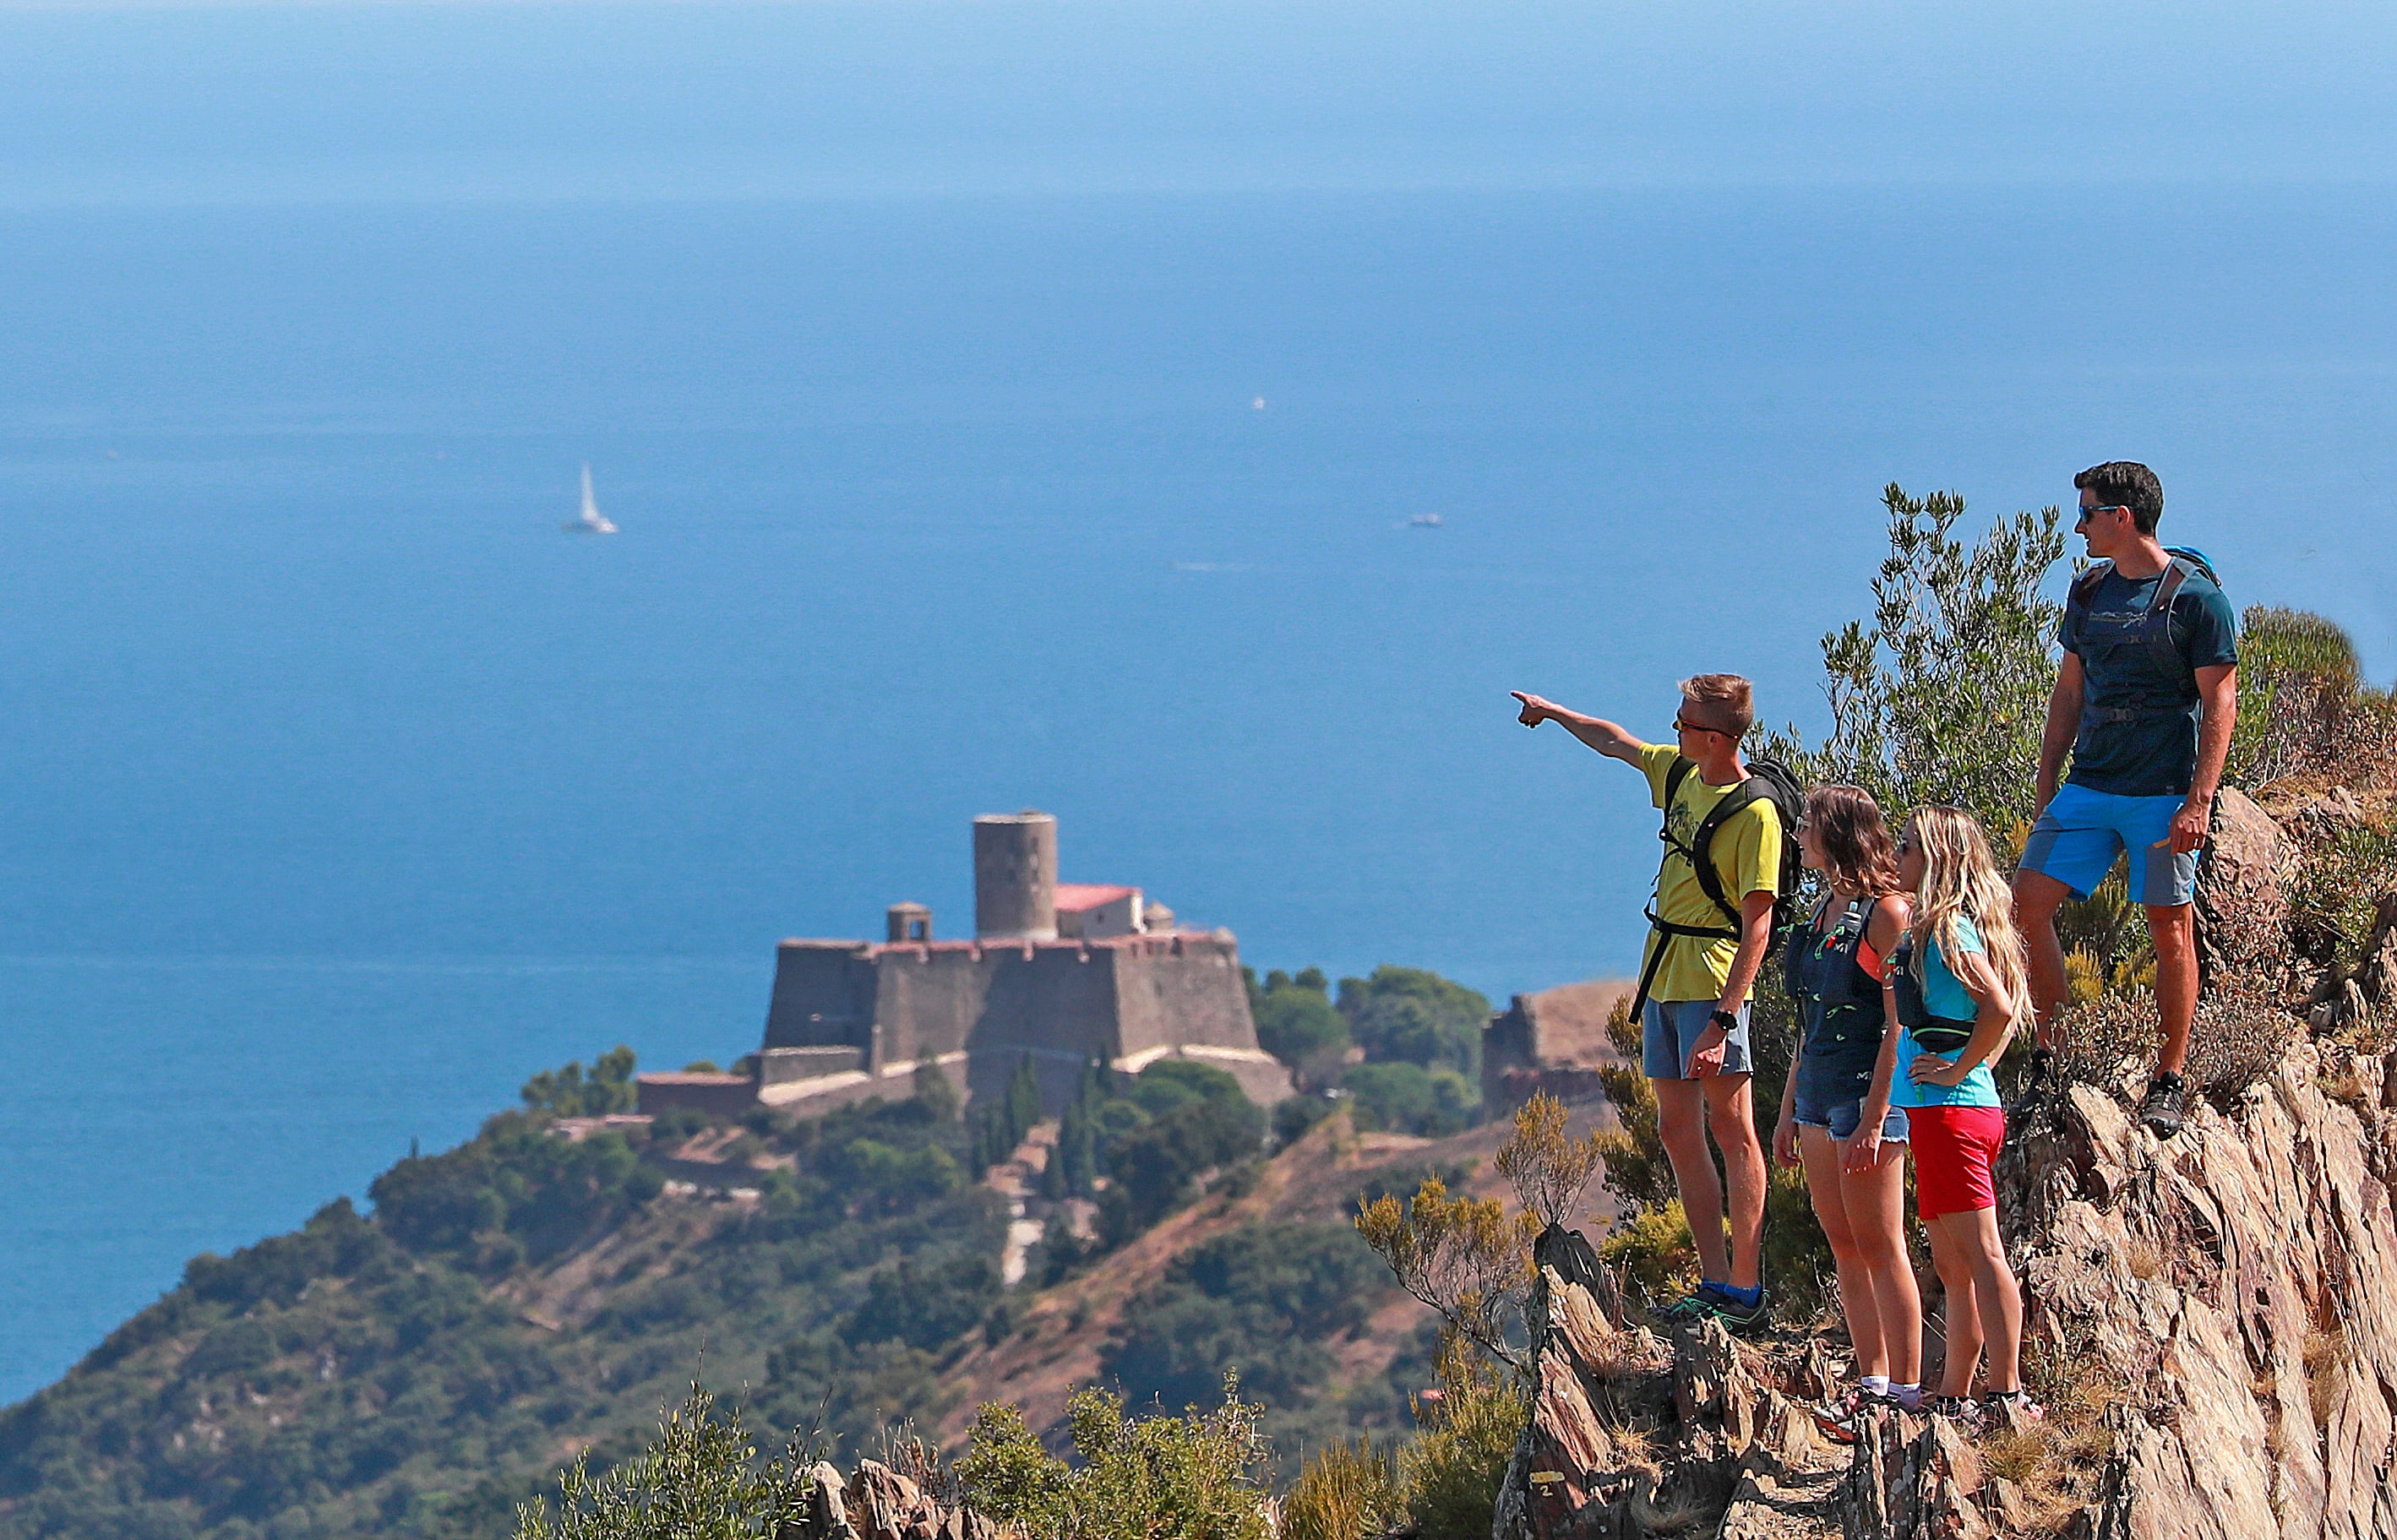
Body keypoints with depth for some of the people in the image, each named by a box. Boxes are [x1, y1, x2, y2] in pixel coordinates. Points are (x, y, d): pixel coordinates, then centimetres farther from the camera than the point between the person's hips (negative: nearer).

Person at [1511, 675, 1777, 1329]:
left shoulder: (1754, 813, -16)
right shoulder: (1679, 772, 9)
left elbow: (1757, 928, -20)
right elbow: (1615, 742, 30)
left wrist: (1722, 1019, -26)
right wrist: (1553, 712, 44)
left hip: (1713, 982, -9)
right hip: (1664, 975, 9)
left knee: (1731, 1127, -8)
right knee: (1677, 1128, 7)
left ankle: (1746, 1291, -9)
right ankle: (1716, 1281, 8)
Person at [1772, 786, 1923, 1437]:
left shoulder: (1886, 913, -13)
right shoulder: (1825, 910, 14)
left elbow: (1899, 1027, -16)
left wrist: (1874, 1119, -20)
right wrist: (1789, 1109, 20)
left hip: (1868, 1091, -9)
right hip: (1817, 1091, 9)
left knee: (1879, 1247, -6)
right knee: (1844, 1246, 9)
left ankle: (1905, 1390, -2)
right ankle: (1873, 1381, 14)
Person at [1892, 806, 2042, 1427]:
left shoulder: (1946, 930, -13)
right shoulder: (1933, 928, 16)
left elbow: (1998, 1008, -25)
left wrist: (1957, 1071, -15)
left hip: (1951, 1111, -11)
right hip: (1941, 1112, 11)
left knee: (1978, 1254, -12)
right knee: (1953, 1264, 14)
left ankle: (2007, 1394, -16)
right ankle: (1953, 1398, 20)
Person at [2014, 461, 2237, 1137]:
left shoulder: (2195, 597, -7)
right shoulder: (2090, 592, 12)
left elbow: (2220, 703, -9)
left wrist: (2199, 800, -16)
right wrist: (2046, 788, 15)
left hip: (2164, 794, -6)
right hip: (2087, 788, 6)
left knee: (2170, 927, -3)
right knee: (2028, 901, -5)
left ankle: (2169, 1081, 5)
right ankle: (2051, 1054, 4)